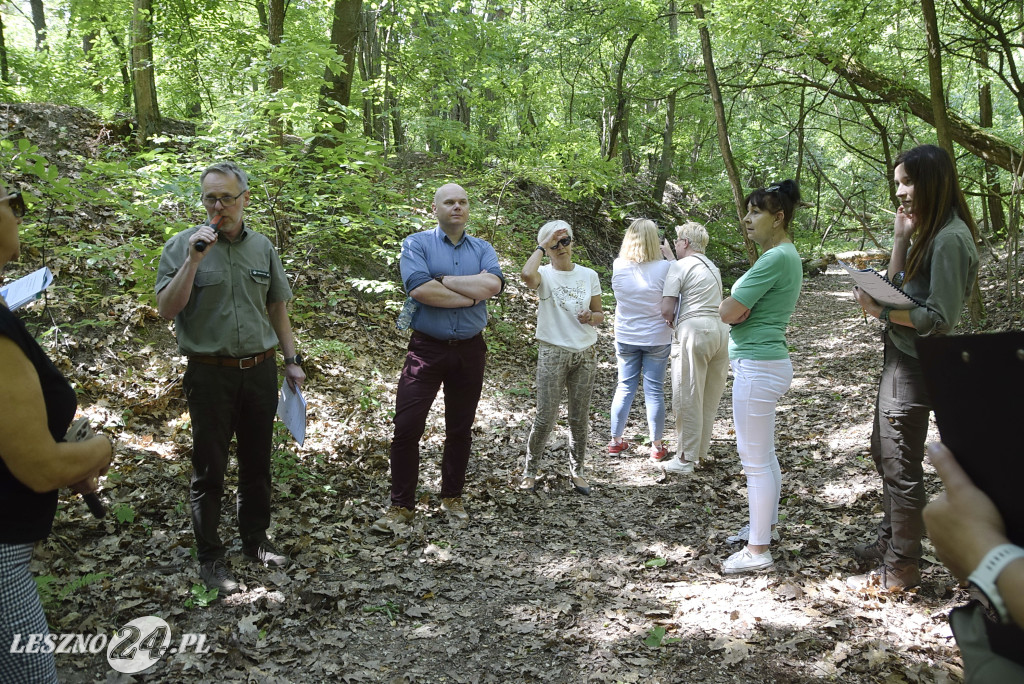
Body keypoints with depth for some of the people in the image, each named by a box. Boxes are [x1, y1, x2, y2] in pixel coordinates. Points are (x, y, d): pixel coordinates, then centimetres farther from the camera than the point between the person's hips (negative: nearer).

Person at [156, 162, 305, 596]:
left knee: (257, 463, 15)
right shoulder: (184, 245, -6)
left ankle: (256, 541, 32)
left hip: (260, 370, 4)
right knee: (209, 470, 5)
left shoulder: (262, 247, 6)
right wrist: (194, 259, -22)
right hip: (210, 375, -4)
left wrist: (292, 360, 11)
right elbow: (166, 309, -13)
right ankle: (210, 558, 19)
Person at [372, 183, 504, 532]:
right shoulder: (416, 244, -1)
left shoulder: (483, 249, 8)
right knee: (407, 427, -5)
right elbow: (419, 289, -19)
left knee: (460, 430, 12)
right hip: (427, 349, -3)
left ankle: (452, 497, 28)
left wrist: (442, 280, -15)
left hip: (469, 350, 3)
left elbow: (493, 284, -13)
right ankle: (401, 505, 8)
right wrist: (471, 296, -13)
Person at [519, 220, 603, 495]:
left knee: (580, 418, 10)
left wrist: (591, 317, -12)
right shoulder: (544, 275, -5)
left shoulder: (589, 275, 6)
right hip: (553, 353, -3)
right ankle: (530, 470, 16)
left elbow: (599, 314, 12)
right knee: (545, 418, -3)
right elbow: (527, 274, -31)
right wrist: (542, 246, -18)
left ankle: (576, 471, 25)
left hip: (585, 354, 4)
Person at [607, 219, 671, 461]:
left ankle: (616, 440, 23)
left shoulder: (618, 266, -9)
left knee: (624, 387, 14)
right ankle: (657, 446, 16)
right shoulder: (664, 268, -17)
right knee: (654, 391, 7)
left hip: (625, 338, 2)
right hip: (657, 339, -2)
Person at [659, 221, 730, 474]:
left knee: (688, 397, 1)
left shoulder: (679, 266, -4)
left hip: (694, 330, -7)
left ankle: (686, 458, 8)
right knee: (709, 398, 15)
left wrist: (671, 321, 9)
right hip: (721, 330, 8)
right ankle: (701, 451, 25)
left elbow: (667, 309, -11)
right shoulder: (713, 268, 19)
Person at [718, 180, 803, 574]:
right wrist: (742, 307, -6)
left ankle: (757, 551, 7)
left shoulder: (775, 259, -19)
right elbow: (737, 311, 14)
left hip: (758, 368, -11)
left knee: (755, 460, -3)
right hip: (762, 364, 11)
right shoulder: (783, 255, 14)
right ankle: (766, 525, 35)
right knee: (764, 455, 20)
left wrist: (733, 306, -1)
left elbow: (727, 312, -20)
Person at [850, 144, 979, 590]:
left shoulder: (950, 239, -18)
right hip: (899, 358, 10)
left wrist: (882, 311, -21)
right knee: (884, 452, 20)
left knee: (900, 465, -1)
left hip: (914, 365, -10)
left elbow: (940, 319, -21)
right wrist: (901, 239, 4)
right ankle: (889, 540, 36)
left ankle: (900, 569, 12)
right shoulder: (930, 233, 13)